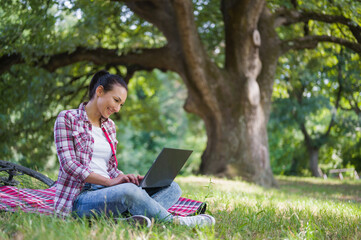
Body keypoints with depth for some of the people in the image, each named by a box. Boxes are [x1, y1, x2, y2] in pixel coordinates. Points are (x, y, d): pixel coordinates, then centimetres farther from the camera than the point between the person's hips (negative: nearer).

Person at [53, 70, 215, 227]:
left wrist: (125, 178, -3)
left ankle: (131, 218, -38)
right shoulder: (67, 118, 0)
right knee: (128, 191, -38)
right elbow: (69, 164, -11)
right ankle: (174, 221, -15)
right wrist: (109, 181, -21)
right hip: (79, 197, -7)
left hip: (106, 192, 8)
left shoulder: (109, 126, 21)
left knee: (171, 188, -9)